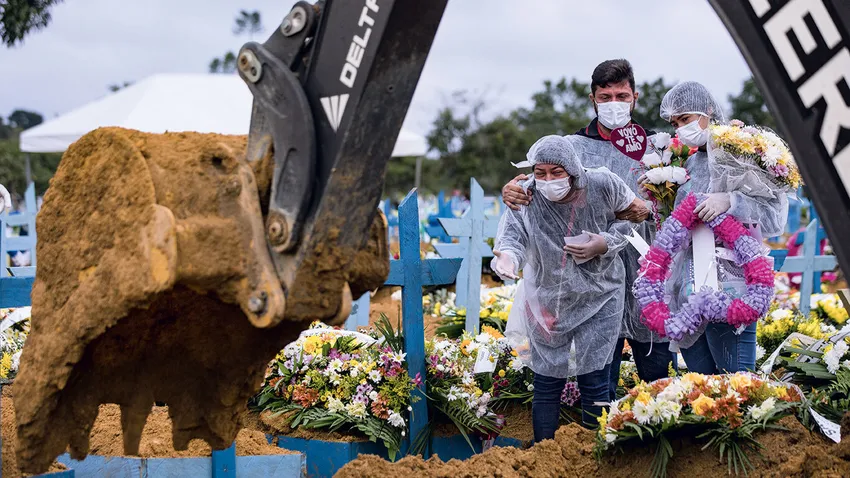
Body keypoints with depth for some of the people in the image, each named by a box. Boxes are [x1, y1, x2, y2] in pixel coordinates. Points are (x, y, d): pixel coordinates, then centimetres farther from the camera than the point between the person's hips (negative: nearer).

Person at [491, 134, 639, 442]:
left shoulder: (603, 186, -17)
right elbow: (512, 236, -31)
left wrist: (605, 244, -18)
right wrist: (507, 257, -55)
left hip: (599, 296, -1)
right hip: (547, 299, 1)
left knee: (594, 383, -1)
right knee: (546, 385, 7)